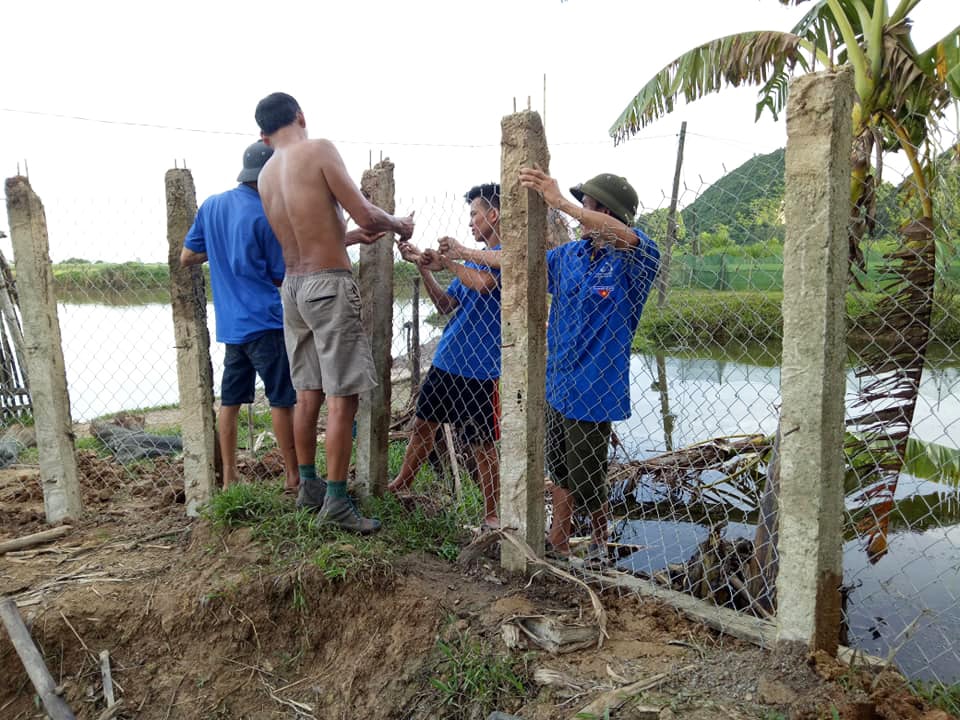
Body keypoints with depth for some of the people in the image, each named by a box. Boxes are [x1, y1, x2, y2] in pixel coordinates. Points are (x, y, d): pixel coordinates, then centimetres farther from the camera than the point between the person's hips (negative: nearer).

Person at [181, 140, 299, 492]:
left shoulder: (211, 205, 8)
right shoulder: (267, 216, -12)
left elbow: (186, 257, 13)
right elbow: (281, 277, -5)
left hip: (229, 322, 7)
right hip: (265, 322, -7)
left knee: (230, 400, 11)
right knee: (282, 400, 0)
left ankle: (229, 476, 18)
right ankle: (293, 477, 6)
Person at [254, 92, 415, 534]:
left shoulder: (265, 174, 14)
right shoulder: (319, 150, -7)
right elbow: (364, 214, -11)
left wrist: (357, 236, 32)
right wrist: (400, 226, 9)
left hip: (292, 286, 8)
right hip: (328, 283, -7)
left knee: (308, 393, 14)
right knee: (342, 397, -4)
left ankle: (308, 486, 24)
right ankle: (336, 501, -1)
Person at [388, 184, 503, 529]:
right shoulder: (472, 257, 16)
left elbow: (484, 284, -28)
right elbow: (445, 304, 13)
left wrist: (448, 262, -13)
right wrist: (423, 267, 4)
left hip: (479, 368, -8)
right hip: (446, 360, 8)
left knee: (482, 445, 1)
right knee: (422, 424, 19)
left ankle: (492, 515, 16)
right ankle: (401, 485, 38)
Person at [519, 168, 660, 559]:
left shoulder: (633, 259, -14)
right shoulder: (569, 253, 6)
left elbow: (626, 237, -37)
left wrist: (560, 202, -40)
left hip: (593, 390, -6)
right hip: (558, 383, 7)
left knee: (586, 483, 8)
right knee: (560, 470, 20)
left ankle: (600, 548, 35)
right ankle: (557, 543, 38)